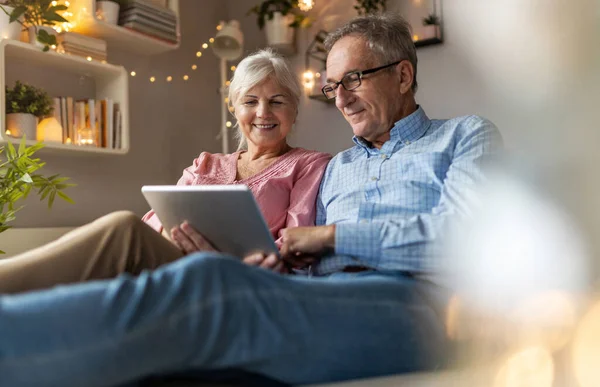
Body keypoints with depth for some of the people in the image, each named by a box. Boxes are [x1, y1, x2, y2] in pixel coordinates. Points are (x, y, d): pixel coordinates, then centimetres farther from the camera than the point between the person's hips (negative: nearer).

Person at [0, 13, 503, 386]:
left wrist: (331, 235, -1)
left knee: (209, 284, -35)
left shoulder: (465, 136, 16)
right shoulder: (337, 169, 32)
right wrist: (277, 266, -4)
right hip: (325, 306, 5)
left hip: (411, 302, -5)